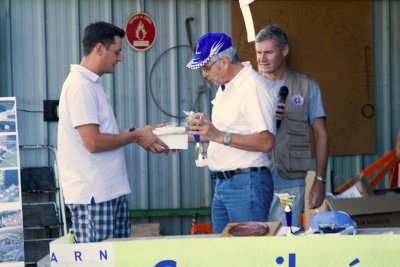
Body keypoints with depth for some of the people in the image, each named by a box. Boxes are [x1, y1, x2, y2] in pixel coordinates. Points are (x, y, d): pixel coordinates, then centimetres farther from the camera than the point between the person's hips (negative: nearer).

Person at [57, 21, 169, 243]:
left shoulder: (93, 84, 17)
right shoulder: (80, 85, -15)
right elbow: (93, 141, -21)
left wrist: (138, 135, 11)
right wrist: (136, 136, -9)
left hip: (110, 191, 10)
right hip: (93, 195, -10)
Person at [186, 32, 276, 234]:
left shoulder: (253, 87, -15)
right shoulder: (225, 87, 16)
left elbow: (265, 142, -23)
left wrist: (219, 136, -26)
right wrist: (192, 136, 14)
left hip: (246, 184, -10)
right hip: (223, 184, 10)